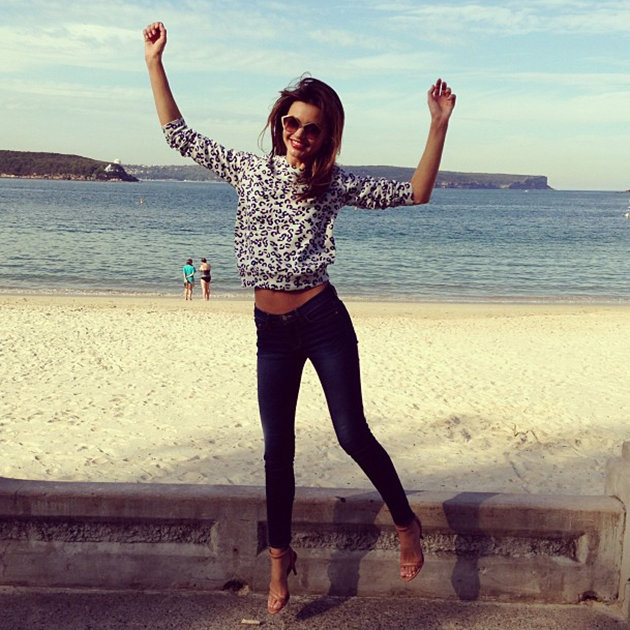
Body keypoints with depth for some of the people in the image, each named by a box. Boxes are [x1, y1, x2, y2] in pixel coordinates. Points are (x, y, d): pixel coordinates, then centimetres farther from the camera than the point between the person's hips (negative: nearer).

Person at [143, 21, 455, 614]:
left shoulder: (335, 183, 0)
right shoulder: (249, 169, 7)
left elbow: (415, 193, -2)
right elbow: (179, 134, 12)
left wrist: (438, 125, -9)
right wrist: (155, 63, 9)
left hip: (322, 319, -3)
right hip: (271, 329, 3)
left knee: (353, 434, 0)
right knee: (277, 447, 10)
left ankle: (407, 524, 24)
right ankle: (280, 554, 28)